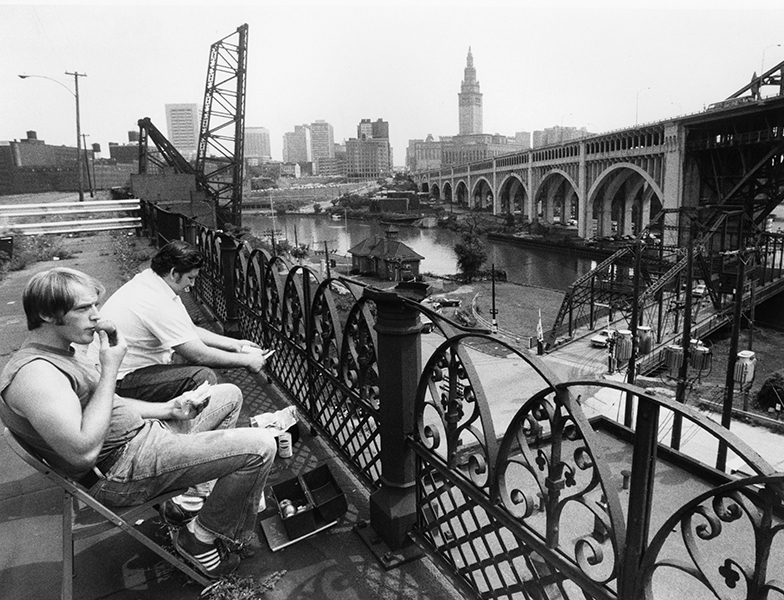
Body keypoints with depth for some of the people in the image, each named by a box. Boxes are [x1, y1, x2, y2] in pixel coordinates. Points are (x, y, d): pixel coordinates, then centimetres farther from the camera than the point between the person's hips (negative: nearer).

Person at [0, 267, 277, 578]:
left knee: (229, 394, 22)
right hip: (122, 472, -11)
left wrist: (167, 409, 5)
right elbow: (84, 452, -31)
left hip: (140, 433, 11)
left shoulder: (61, 351, 11)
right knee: (259, 447, -21)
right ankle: (200, 538, 0)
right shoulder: (33, 372, -23)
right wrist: (110, 369, -25)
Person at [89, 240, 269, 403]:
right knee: (202, 377, -22)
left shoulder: (148, 280, 3)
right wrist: (246, 360, -14)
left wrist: (234, 344, 5)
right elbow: (199, 355, -24)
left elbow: (191, 331, 10)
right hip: (118, 381, -10)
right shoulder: (158, 303, -28)